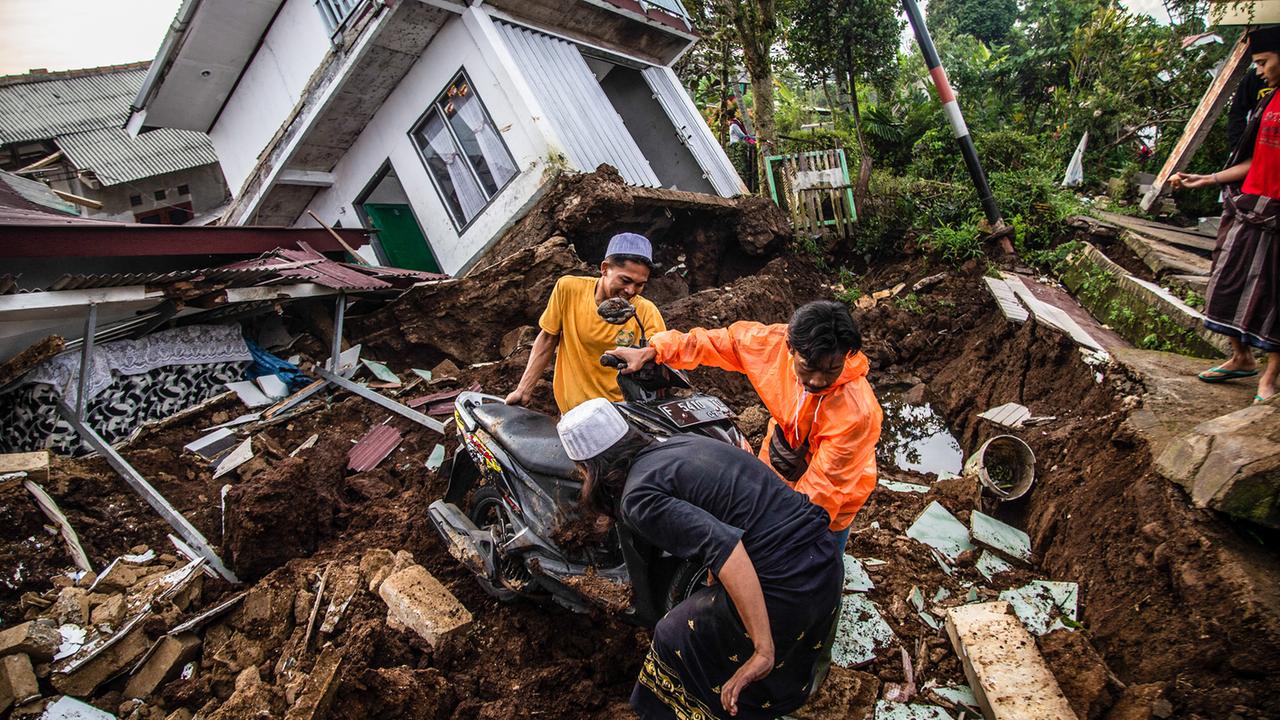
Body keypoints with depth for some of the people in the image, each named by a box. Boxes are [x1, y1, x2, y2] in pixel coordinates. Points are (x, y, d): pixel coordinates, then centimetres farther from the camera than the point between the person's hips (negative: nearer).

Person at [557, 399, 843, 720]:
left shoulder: (638, 498, -13)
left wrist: (763, 650, -25)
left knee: (678, 638, 16)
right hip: (828, 560, 8)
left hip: (783, 589, -8)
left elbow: (723, 545, -28)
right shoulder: (680, 441, 11)